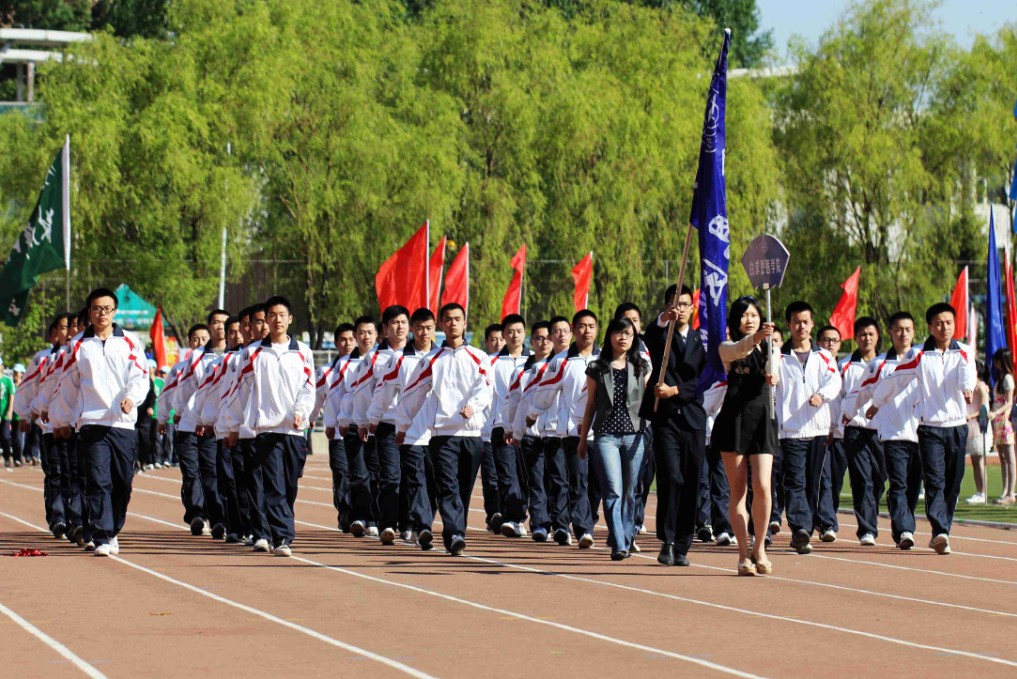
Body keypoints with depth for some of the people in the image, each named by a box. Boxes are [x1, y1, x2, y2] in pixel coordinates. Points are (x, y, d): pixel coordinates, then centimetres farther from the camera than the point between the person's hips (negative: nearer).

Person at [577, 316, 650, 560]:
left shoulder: (642, 368, 11)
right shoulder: (597, 369, 8)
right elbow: (591, 405, 12)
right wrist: (582, 439, 12)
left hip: (634, 436, 2)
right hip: (606, 436, -2)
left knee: (629, 493, 5)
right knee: (613, 491, -12)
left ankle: (625, 540, 19)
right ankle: (618, 545, -16)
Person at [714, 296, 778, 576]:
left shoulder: (770, 349, 16)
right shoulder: (727, 348, 4)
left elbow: (773, 374, 1)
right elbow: (738, 350, -19)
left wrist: (774, 378, -23)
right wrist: (756, 337, -39)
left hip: (762, 420, 2)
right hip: (734, 421, -2)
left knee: (762, 487, -11)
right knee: (738, 491, 0)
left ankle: (759, 547, 6)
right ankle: (744, 553, 6)